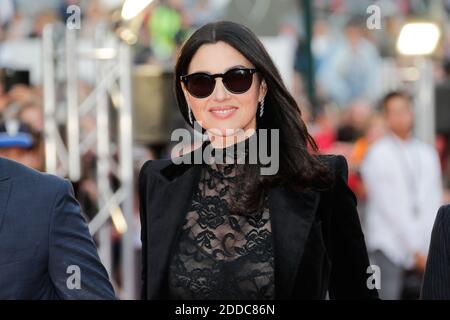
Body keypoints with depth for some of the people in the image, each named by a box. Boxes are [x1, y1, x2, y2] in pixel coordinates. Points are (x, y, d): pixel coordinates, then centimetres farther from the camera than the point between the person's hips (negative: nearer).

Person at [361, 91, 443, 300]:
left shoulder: (427, 154, 13)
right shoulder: (378, 154, -1)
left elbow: (433, 205, 10)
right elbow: (389, 207, -5)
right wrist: (414, 251, -8)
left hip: (423, 252, 4)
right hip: (389, 246, -4)